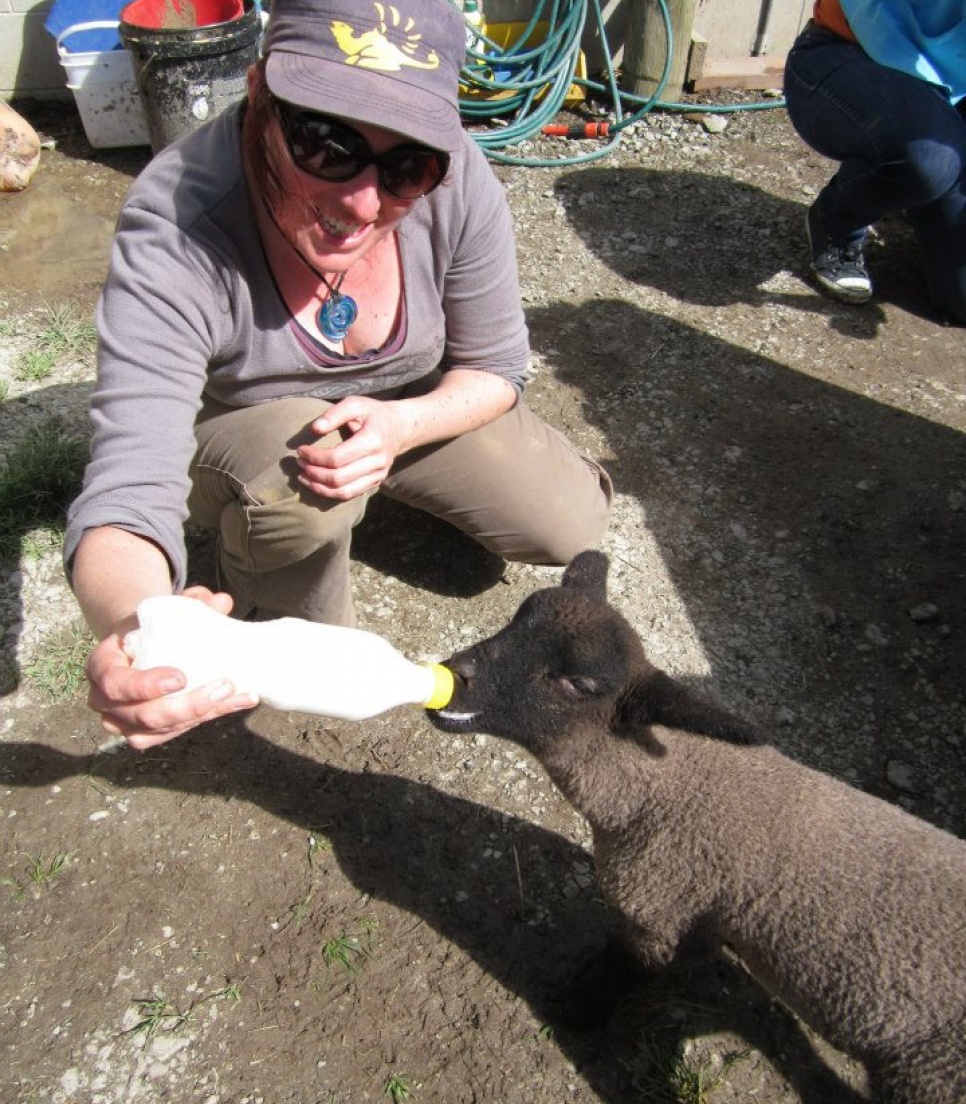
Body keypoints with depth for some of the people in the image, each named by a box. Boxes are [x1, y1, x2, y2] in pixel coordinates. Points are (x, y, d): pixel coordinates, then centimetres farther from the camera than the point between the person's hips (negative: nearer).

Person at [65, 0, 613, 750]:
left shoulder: (457, 182, -27)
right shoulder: (173, 236, -36)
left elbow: (497, 367, -13)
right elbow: (126, 494, -42)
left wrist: (400, 425, -34)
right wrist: (137, 626, -65)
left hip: (410, 411, 3)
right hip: (239, 433, -2)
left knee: (574, 527, -7)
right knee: (299, 470, -37)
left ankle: (396, 486, 22)